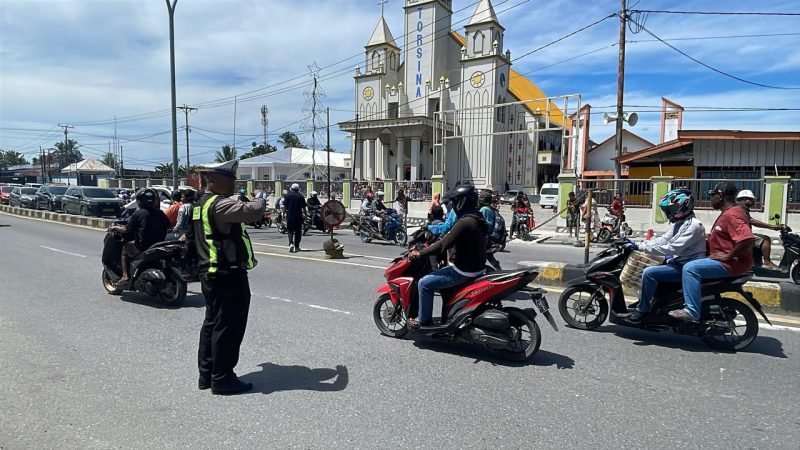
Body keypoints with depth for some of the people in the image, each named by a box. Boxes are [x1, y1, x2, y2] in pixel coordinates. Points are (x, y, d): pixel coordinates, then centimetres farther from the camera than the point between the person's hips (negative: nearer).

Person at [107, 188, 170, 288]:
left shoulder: (138, 213, -6)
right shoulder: (160, 213, 7)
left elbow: (127, 230, -4)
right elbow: (167, 225, 15)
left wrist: (116, 228, 14)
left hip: (143, 246, -5)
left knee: (125, 249, 19)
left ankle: (125, 276, 7)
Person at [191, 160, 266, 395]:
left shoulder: (202, 203, 14)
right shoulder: (220, 204, -19)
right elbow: (250, 212, -32)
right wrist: (260, 202, -11)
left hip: (211, 273, 11)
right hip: (228, 275, -11)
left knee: (212, 322, 16)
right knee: (228, 326, -2)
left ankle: (206, 374, 25)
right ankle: (222, 378, 6)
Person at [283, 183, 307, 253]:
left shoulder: (288, 195, 0)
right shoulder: (301, 196, -2)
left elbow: (285, 206, -1)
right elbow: (304, 207, 0)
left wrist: (284, 213, 7)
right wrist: (305, 214, 10)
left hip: (290, 216, 0)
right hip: (298, 216, 0)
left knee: (290, 231, 7)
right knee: (298, 232, 9)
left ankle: (291, 243, -15)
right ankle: (296, 247, 11)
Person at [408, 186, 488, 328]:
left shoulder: (465, 223, -24)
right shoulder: (477, 219, 7)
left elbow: (443, 244, -24)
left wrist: (421, 253, -14)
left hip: (464, 272, -10)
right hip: (477, 267, 10)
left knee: (425, 283, -5)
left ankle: (424, 320, 8)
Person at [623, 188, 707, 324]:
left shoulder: (693, 225, -20)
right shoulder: (679, 223, 13)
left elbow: (672, 248, -28)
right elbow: (662, 239, 10)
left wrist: (641, 247, -28)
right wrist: (638, 244, -4)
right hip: (678, 262, 11)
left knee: (649, 273, -23)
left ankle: (642, 309, -13)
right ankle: (642, 302, 21)